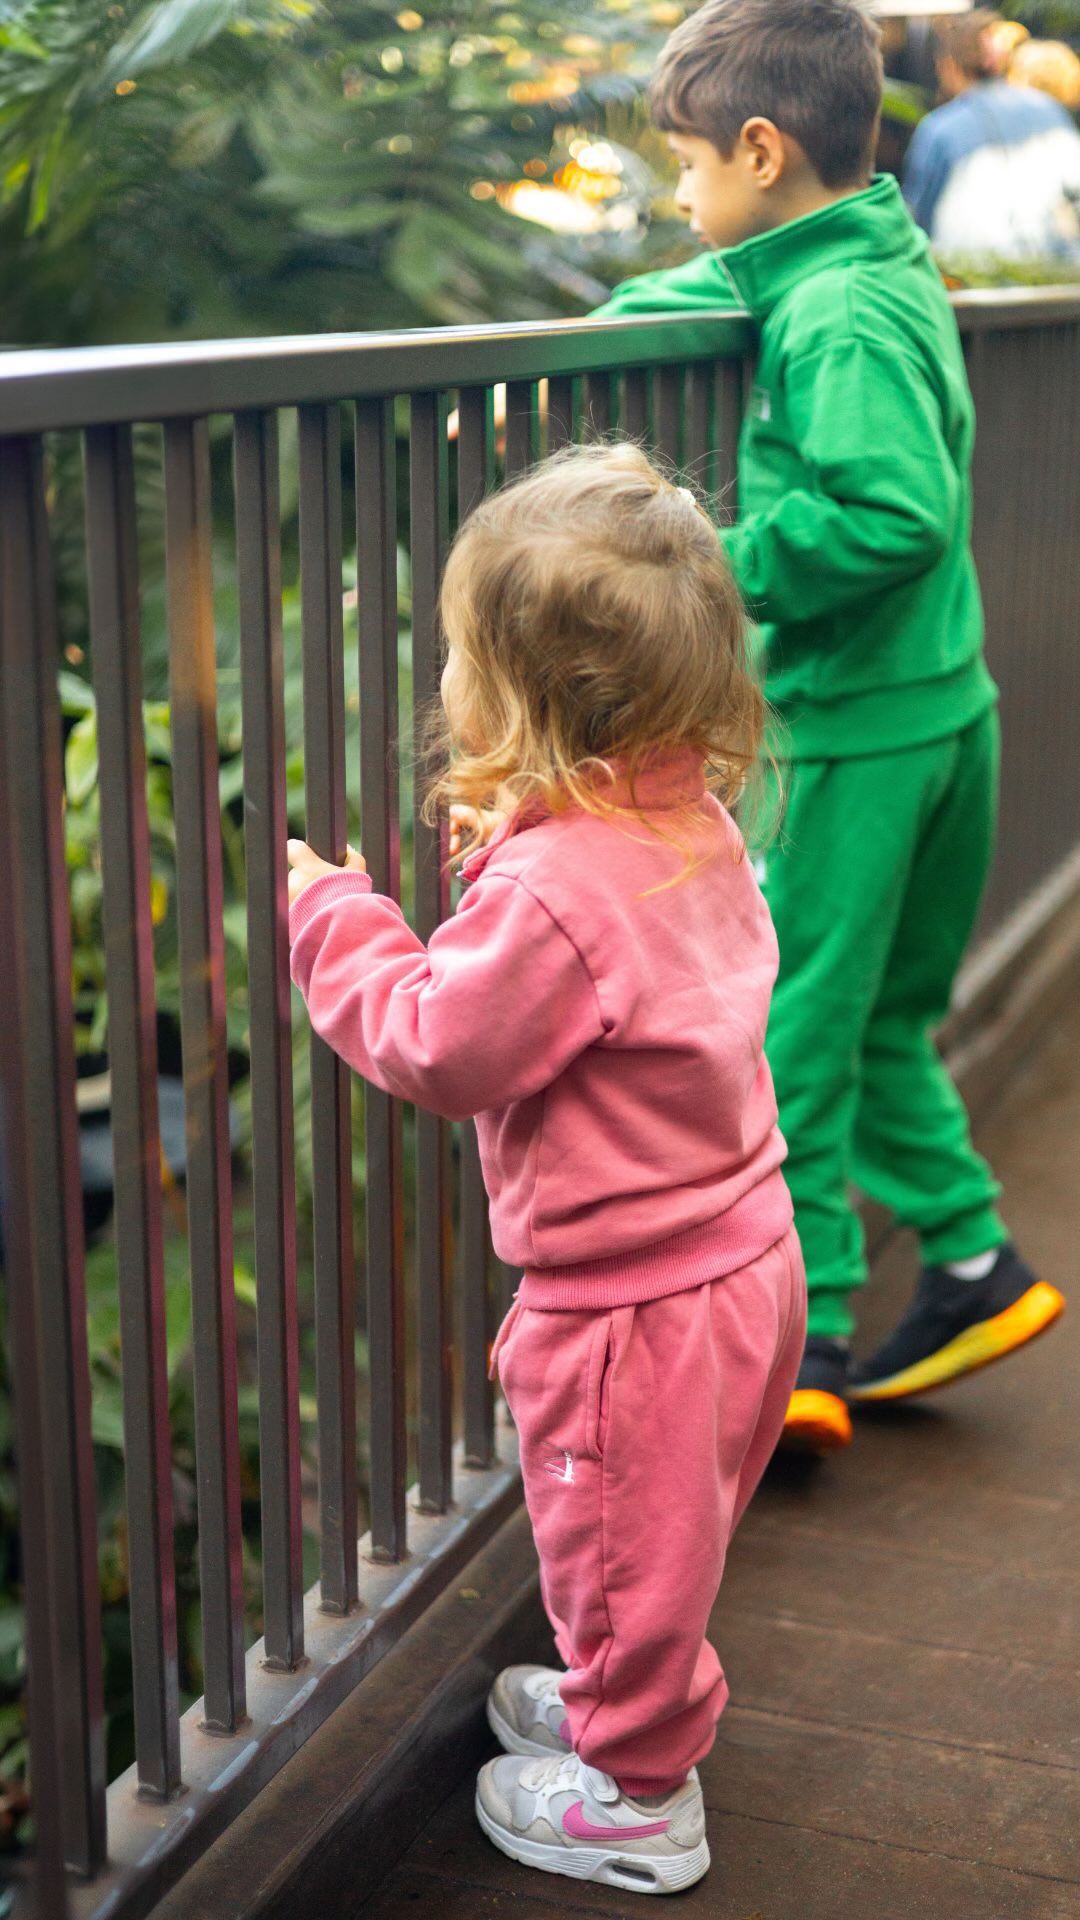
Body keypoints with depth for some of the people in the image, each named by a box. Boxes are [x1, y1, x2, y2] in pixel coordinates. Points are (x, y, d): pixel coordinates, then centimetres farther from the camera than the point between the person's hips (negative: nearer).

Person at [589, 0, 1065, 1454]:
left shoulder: (841, 321, -19)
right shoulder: (887, 263, 11)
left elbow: (896, 515, -30)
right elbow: (699, 292, 26)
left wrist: (727, 567, -20)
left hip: (853, 733, -9)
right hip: (938, 711, 10)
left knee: (789, 1038, -1)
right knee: (879, 1021, 19)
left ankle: (806, 1338, 5)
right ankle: (971, 1264, 25)